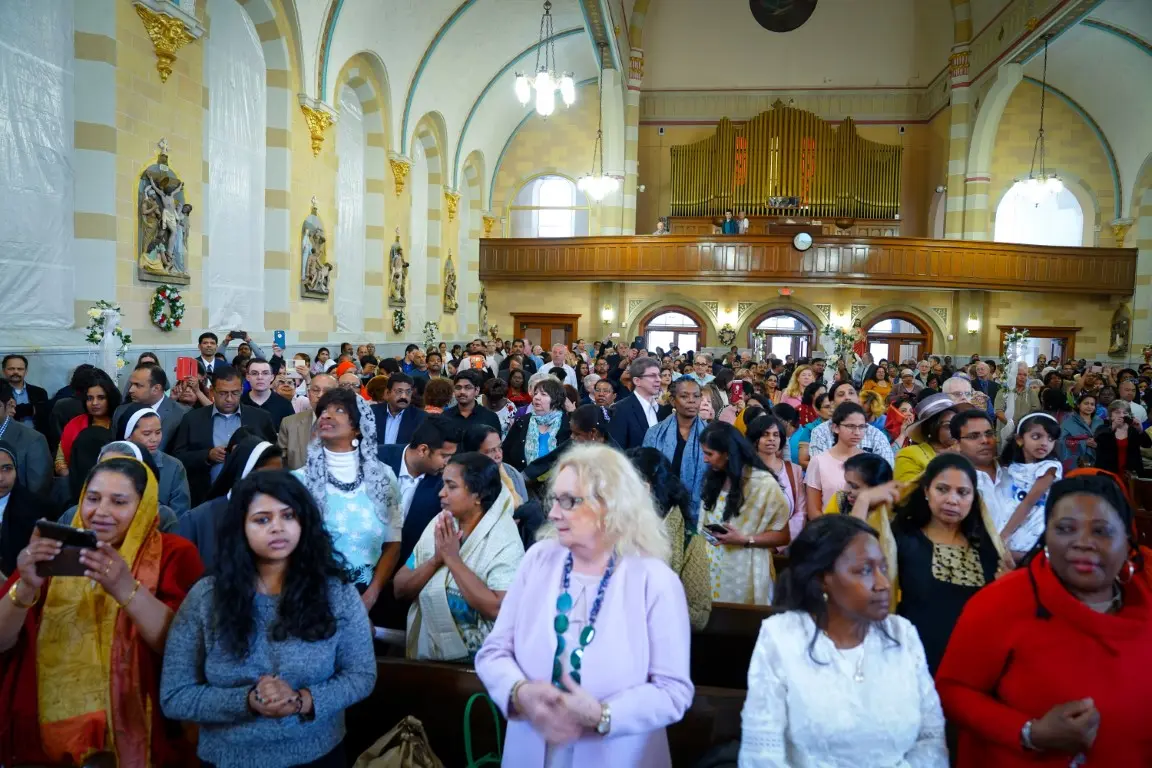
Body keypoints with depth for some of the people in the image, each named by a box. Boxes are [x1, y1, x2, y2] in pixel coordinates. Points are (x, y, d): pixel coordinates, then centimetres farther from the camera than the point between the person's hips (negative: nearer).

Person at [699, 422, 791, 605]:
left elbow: (783, 536, -7)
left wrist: (744, 540, -16)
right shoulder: (714, 478, 8)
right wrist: (704, 535, 1)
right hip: (713, 568, 5)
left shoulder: (763, 483, -10)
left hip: (744, 573, -5)